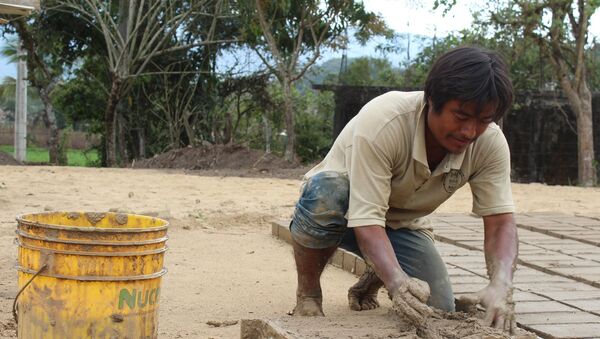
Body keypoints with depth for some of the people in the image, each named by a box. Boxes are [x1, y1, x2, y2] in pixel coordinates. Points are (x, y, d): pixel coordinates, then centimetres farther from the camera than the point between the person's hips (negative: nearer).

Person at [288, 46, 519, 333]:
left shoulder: (490, 143, -23)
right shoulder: (382, 122, -37)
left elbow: (500, 220, -25)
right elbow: (367, 220, -41)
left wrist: (500, 286, -45)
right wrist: (398, 283, -58)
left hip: (402, 223, 4)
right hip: (346, 211, -4)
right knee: (326, 190, -40)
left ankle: (371, 282, 17)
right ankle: (307, 295, -12)